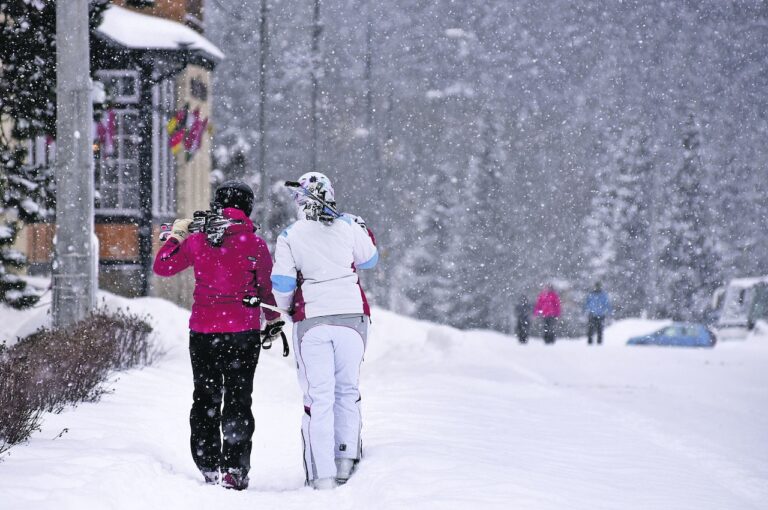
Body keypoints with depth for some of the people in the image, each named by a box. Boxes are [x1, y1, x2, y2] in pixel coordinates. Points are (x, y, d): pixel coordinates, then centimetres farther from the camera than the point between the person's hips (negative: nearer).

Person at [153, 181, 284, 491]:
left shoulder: (196, 241, -1)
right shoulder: (254, 243, -6)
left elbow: (162, 267, 8)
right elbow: (268, 287, 1)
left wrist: (176, 236, 22)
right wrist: (274, 322, 15)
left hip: (203, 331, 2)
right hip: (243, 331, -2)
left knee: (205, 399, 11)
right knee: (238, 400, 4)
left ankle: (209, 469, 10)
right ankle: (234, 470, -3)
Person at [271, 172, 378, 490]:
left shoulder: (290, 237, -3)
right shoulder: (349, 227, 2)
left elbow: (282, 284, -2)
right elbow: (368, 260, 20)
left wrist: (287, 308, 18)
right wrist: (365, 231, 36)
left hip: (312, 321, -1)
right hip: (352, 316, 1)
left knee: (319, 396, 1)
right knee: (348, 389, 16)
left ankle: (322, 473, -4)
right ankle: (346, 456, 7)